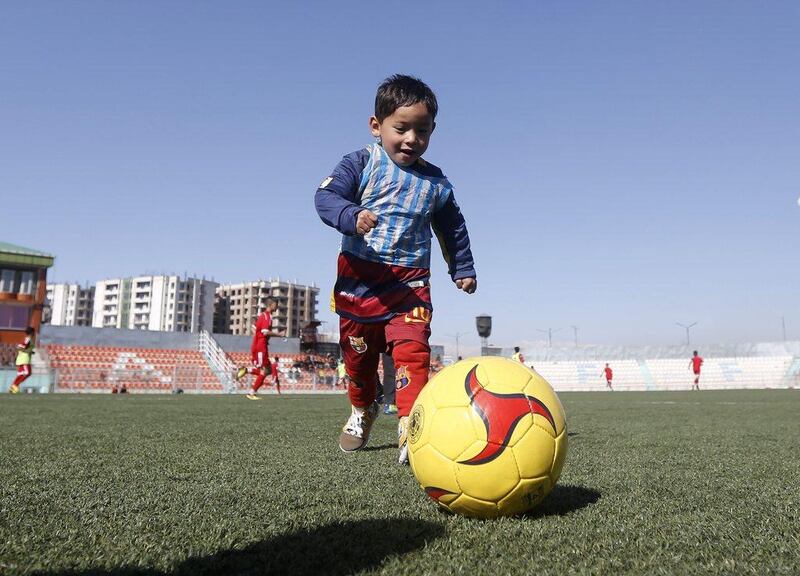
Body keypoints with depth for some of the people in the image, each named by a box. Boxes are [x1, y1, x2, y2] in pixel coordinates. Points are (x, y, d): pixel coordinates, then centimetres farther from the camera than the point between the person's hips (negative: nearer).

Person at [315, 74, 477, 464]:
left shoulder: (435, 183, 6)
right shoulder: (361, 163, -3)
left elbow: (453, 228, 19)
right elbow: (325, 196, -16)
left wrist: (463, 269, 20)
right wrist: (351, 217, -35)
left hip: (409, 281, 1)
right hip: (358, 278, 0)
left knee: (412, 350, -19)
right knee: (358, 354, 15)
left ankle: (410, 425, -20)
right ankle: (362, 410, 40)